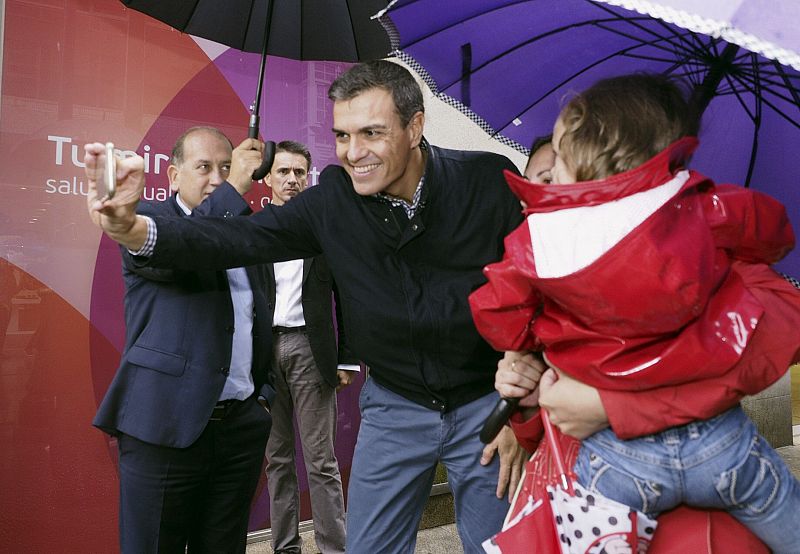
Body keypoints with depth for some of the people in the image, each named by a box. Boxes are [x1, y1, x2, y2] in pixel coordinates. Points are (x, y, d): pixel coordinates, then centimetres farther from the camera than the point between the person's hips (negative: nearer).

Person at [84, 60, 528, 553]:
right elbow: (243, 239, -13)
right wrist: (133, 229, -29)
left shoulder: (490, 181, -15)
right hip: (395, 406, 1)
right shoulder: (333, 201, -10)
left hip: (486, 402, -1)